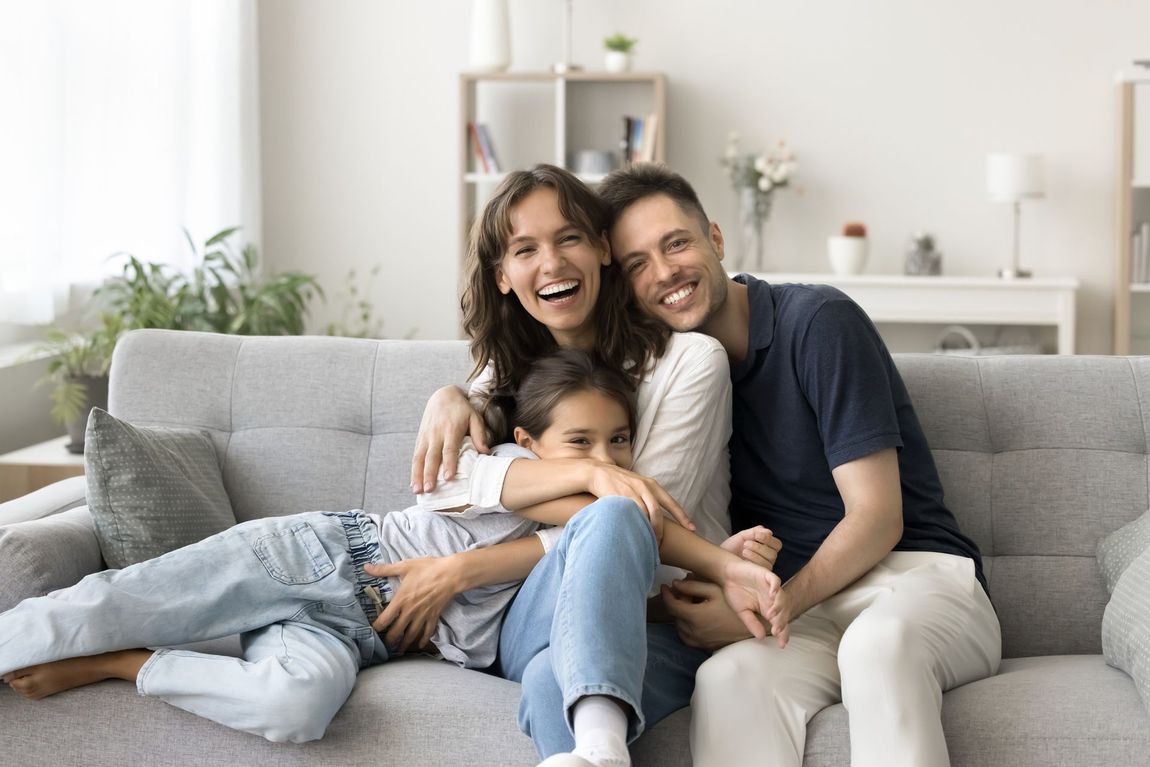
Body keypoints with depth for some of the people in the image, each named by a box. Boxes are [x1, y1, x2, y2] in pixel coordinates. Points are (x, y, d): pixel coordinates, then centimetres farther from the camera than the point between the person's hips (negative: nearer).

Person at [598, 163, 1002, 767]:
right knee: (728, 678, -34)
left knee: (879, 643, -40)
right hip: (799, 610, 3)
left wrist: (773, 606, -20)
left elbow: (878, 517, -9)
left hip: (916, 576, -3)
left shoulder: (819, 322, -6)